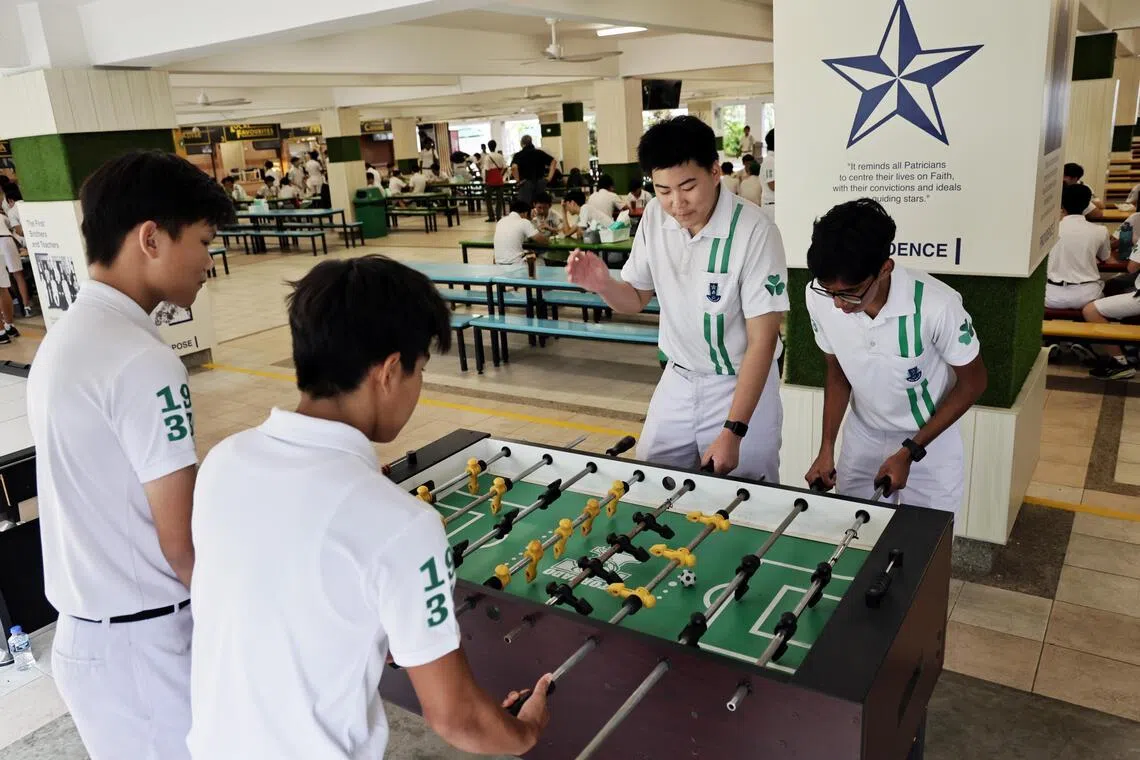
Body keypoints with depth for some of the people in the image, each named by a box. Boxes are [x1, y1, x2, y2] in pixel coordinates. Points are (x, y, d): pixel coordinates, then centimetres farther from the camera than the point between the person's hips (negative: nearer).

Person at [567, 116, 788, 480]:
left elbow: (761, 341, -20)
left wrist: (733, 432, -23)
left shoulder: (754, 231, -23)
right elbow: (636, 299, 6)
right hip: (677, 381, 5)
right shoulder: (654, 218, -7)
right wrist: (603, 285, -17)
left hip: (740, 385, -5)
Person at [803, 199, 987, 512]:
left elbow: (972, 383, -14)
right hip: (861, 437, 3)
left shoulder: (936, 305, -32)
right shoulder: (819, 297, -21)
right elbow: (837, 372, -2)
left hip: (930, 441, -3)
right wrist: (826, 449, -6)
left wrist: (910, 451, -16)